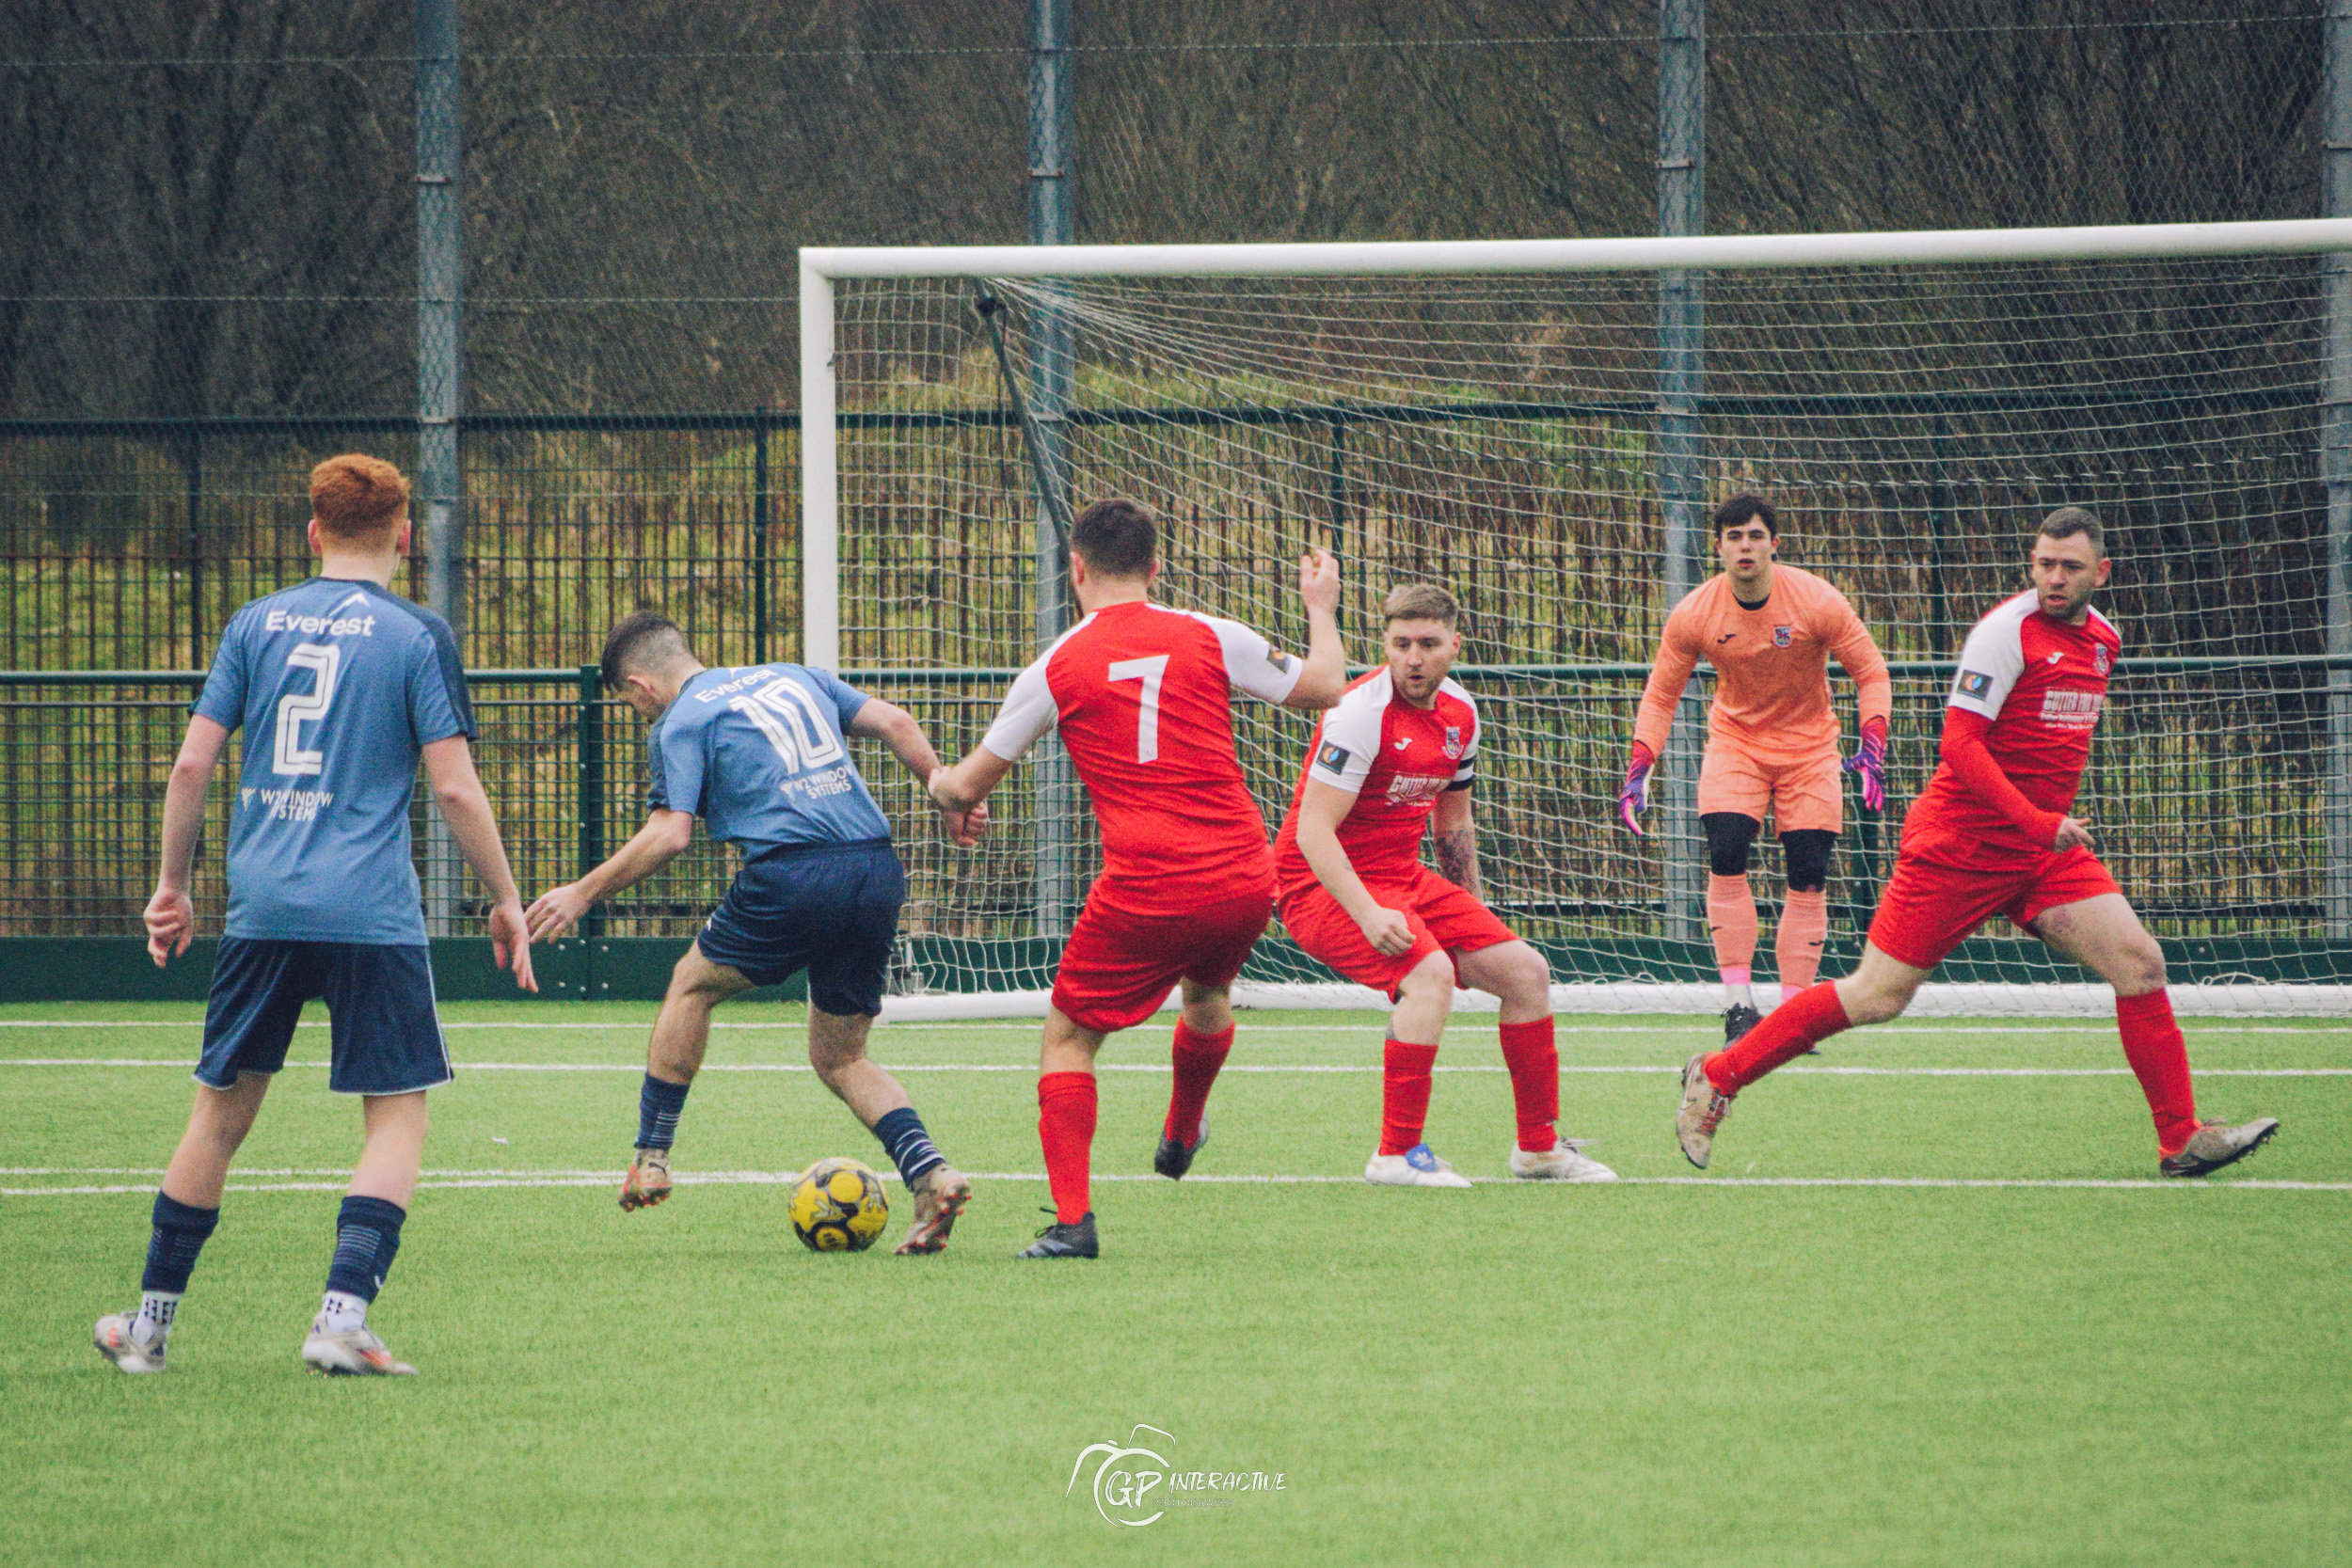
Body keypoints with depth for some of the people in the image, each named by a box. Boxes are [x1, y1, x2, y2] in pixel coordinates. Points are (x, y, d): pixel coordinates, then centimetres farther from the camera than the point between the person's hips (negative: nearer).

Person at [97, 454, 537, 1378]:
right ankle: (343, 1315, -10)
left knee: (222, 1112, 14)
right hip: (372, 913, -4)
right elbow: (454, 788, -5)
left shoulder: (255, 625, 9)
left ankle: (150, 1325, 18)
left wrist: (172, 886, 16)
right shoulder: (417, 638, -1)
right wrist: (506, 901, 5)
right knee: (397, 1114, 5)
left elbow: (192, 763, 6)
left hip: (262, 910, 4)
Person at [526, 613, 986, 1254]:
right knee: (841, 1059, 16)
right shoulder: (794, 677, 24)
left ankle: (651, 1156, 22)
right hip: (879, 872, 6)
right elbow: (895, 724, 17)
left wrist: (582, 893, 3)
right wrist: (952, 798, 22)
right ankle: (929, 1172, -5)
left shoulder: (680, 723, 5)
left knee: (694, 983, 21)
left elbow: (669, 835, -5)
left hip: (793, 875, -6)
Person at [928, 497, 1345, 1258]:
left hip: (1143, 894, -3)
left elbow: (968, 787, 8)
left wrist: (942, 782, 33)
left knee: (1068, 1038, 9)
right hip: (1244, 882, 4)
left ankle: (1073, 1218, -5)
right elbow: (1323, 686, 14)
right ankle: (1182, 1135, 57)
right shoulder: (1209, 638, 3)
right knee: (1208, 993, 34)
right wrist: (1321, 607, 32)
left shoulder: (1056, 668, 0)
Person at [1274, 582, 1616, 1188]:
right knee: (1431, 973, -31)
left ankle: (1539, 1146, 17)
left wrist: (1475, 920, 19)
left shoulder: (1459, 713, 6)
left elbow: (1452, 821, 21)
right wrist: (1368, 915, -33)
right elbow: (1312, 831, -23)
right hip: (1322, 887, -8)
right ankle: (1396, 1154, -25)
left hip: (1405, 879, 8)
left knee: (1526, 970, 3)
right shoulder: (1362, 712, -20)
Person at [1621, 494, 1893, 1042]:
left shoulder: (1818, 602, -17)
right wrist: (1639, 771, -13)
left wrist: (1872, 747, -21)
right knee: (1726, 856, -19)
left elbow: (1871, 673, -8)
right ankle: (1738, 1004, -15)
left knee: (1809, 875, -8)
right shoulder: (1694, 615, -13)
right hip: (1734, 740, 0)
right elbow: (1660, 696, -2)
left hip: (1808, 746, 0)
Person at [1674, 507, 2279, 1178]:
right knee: (1877, 997, -5)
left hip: (2045, 844, 7)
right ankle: (1717, 1077, 9)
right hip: (1960, 839, -7)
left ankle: (2182, 1141, -2)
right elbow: (1960, 744, -20)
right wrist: (2037, 822, -26)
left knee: (2141, 963, -7)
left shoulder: (2102, 638, 10)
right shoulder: (2007, 630, -15)